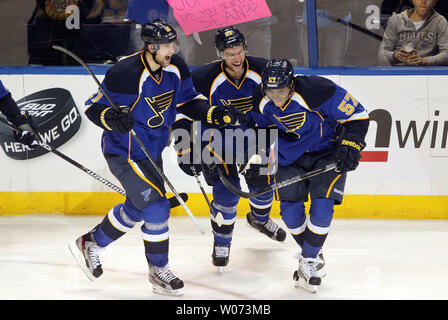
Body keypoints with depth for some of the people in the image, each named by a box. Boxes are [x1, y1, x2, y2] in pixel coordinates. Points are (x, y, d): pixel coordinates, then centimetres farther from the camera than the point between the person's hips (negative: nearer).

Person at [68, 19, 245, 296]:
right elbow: (94, 107, -20)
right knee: (156, 206, -12)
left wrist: (215, 114, -8)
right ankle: (159, 272, 6)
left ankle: (91, 243, 41)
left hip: (152, 150, 9)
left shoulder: (176, 68, -5)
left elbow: (188, 101, 7)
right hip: (124, 152, -8)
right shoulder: (127, 74, -27)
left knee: (137, 208, 21)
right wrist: (112, 118, -41)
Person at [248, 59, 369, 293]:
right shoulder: (262, 100, -16)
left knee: (322, 205, -16)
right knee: (290, 209, -3)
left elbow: (357, 115, -22)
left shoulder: (318, 91, -32)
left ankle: (308, 261, 0)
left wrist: (349, 146, -29)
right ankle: (313, 255, 20)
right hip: (290, 154, 4)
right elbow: (263, 126, 8)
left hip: (327, 149, -4)